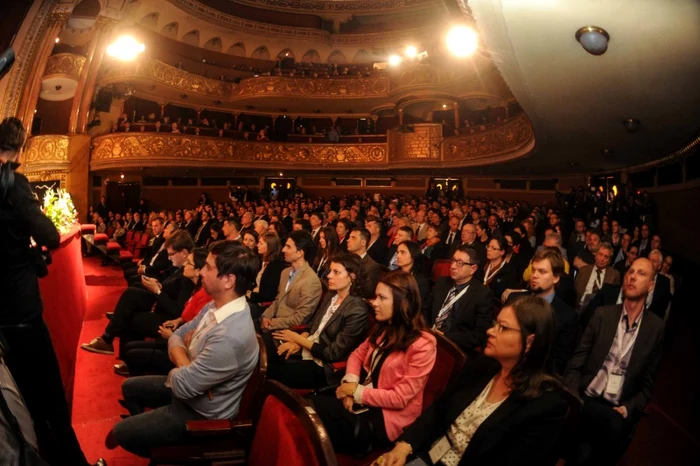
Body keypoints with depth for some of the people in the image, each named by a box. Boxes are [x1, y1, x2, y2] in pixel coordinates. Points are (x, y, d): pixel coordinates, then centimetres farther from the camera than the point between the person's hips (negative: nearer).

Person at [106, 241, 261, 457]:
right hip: (192, 389, 8)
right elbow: (178, 336, 1)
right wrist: (187, 367, -19)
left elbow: (182, 385, -30)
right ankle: (145, 432, 45)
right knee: (130, 387, 22)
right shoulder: (217, 305, -9)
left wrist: (180, 363, -8)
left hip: (201, 414, -8)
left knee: (121, 432, 5)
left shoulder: (231, 336, -39)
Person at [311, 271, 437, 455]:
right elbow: (357, 355, 14)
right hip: (364, 403, 7)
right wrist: (350, 383, -7)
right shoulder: (384, 329, 6)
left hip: (386, 418, -7)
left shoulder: (422, 345, -18)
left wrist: (356, 392, -15)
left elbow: (400, 397, -19)